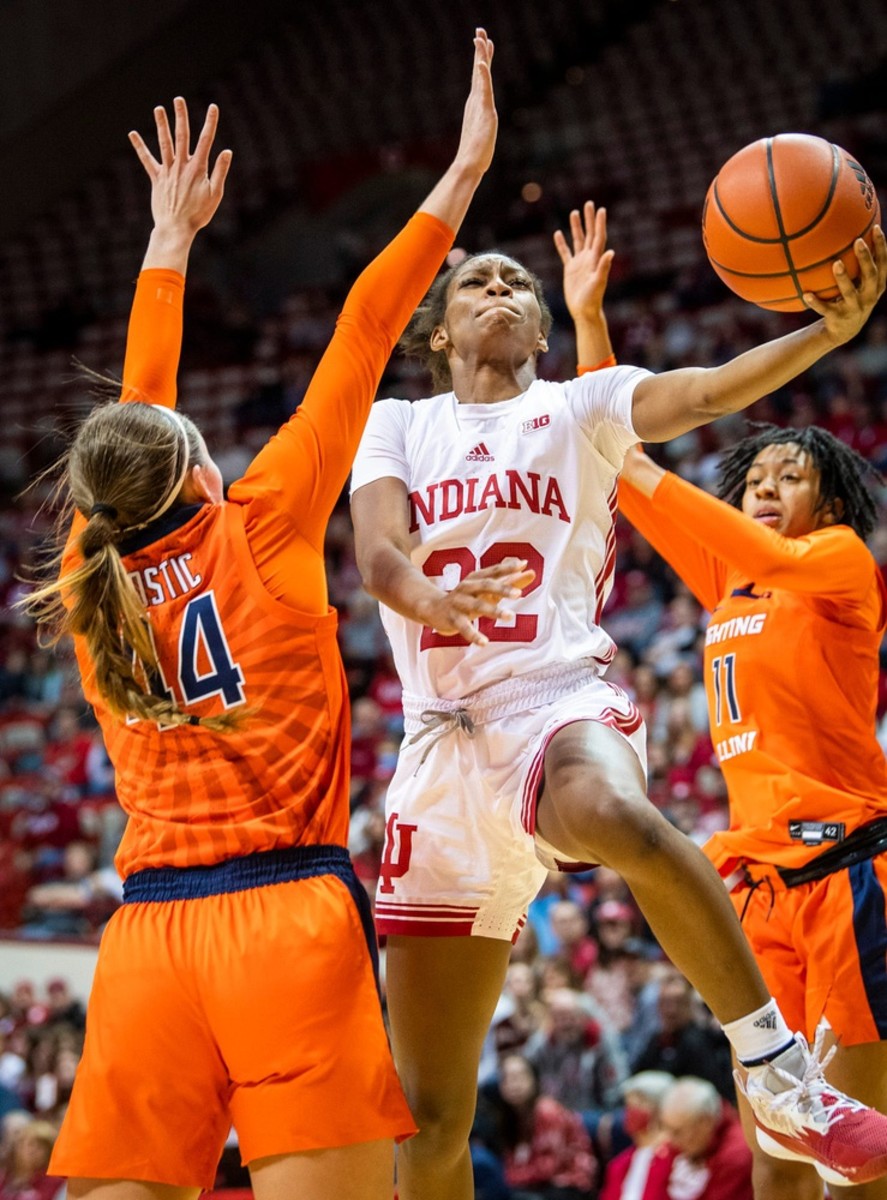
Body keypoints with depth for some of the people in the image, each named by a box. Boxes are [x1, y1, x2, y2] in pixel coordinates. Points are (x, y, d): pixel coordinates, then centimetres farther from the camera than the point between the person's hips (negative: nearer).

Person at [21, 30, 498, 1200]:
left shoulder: (91, 579, 13)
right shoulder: (261, 530, 2)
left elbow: (136, 412, 28)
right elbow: (363, 332, 5)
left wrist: (171, 241, 39)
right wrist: (463, 172, 9)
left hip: (146, 934, 5)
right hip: (288, 912, -4)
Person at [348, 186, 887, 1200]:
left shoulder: (578, 408, 12)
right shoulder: (396, 425, 17)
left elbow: (706, 391, -7)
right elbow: (377, 550, -2)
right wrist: (427, 600, -26)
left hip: (558, 704, -2)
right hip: (442, 737, 3)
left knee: (618, 817, -42)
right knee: (430, 1115, 3)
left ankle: (774, 1064, -29)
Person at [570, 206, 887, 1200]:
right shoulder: (722, 585, 18)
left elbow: (768, 556, -21)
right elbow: (613, 463, 18)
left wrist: (647, 473, -20)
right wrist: (588, 320, 13)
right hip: (757, 870, 7)